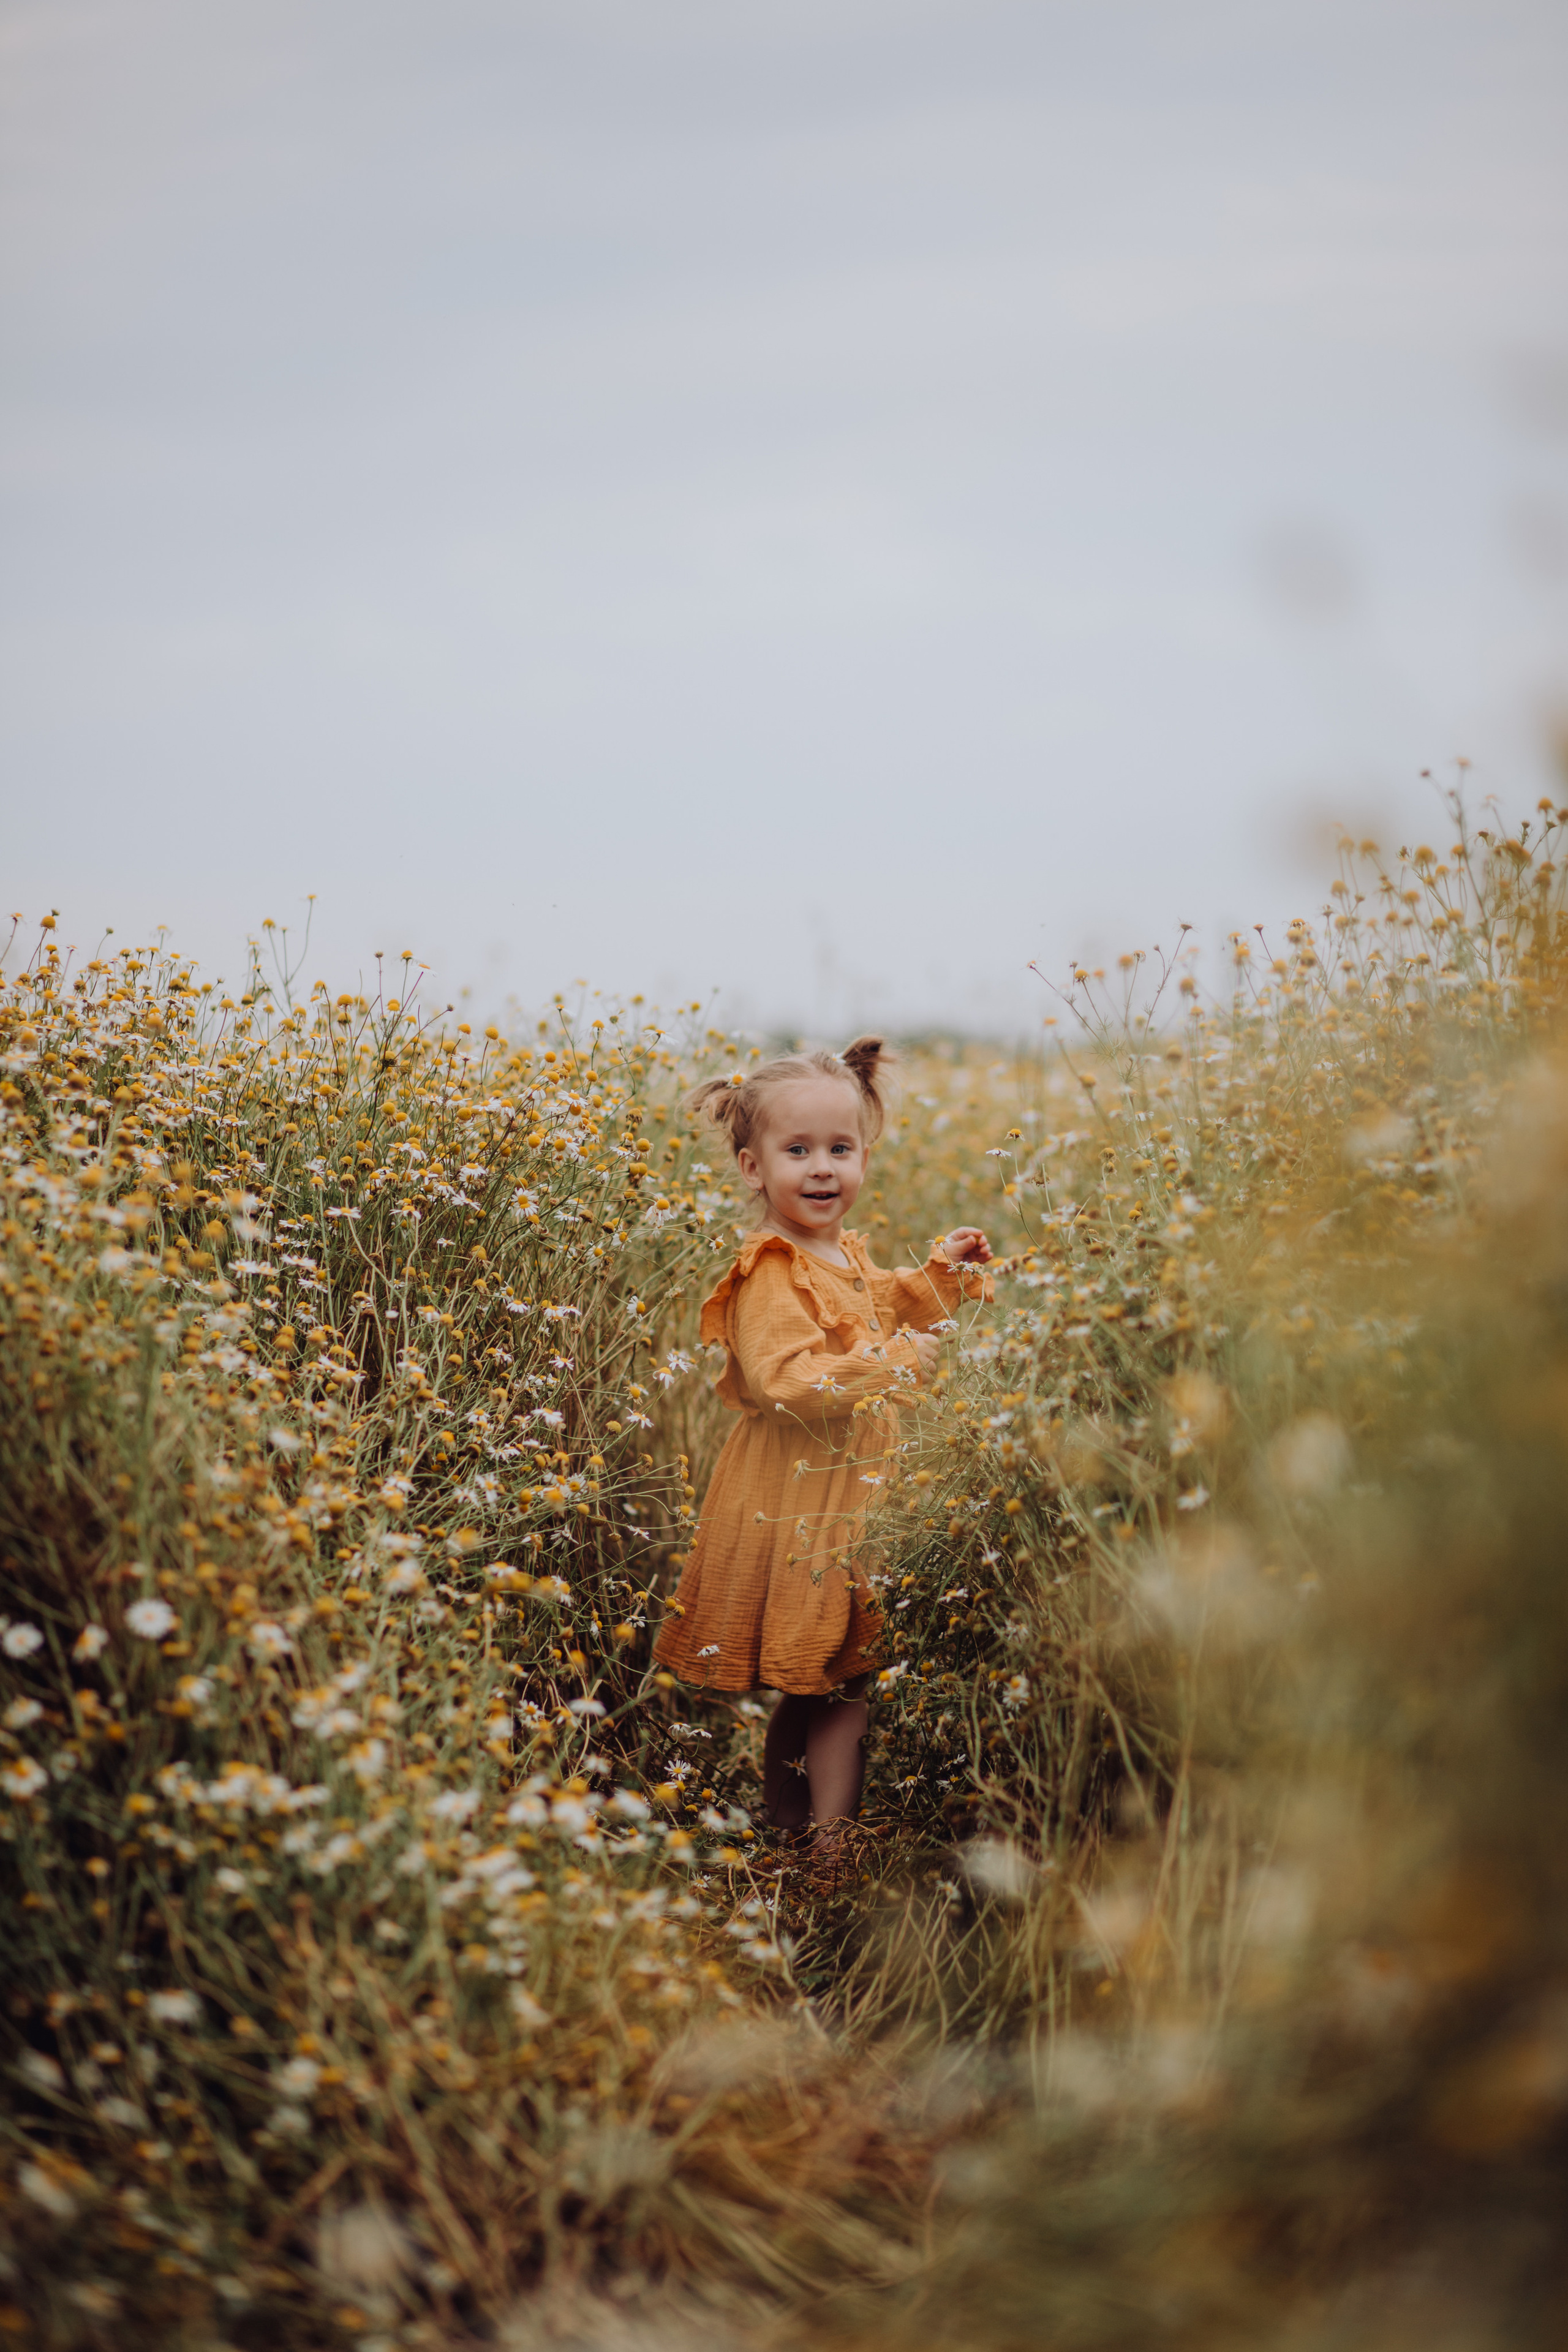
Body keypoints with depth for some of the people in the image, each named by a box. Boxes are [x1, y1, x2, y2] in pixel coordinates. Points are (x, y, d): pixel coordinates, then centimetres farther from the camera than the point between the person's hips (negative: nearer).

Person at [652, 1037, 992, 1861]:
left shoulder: (846, 1253, 10)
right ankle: (832, 1845, 5)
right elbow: (785, 1381, -31)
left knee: (816, 1680, 18)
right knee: (841, 1676, -4)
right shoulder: (769, 1274, -20)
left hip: (851, 1492, 9)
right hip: (801, 1504, -9)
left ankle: (783, 1803, 33)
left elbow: (882, 1312, 30)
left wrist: (942, 1271, 17)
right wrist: (892, 1362, -29)